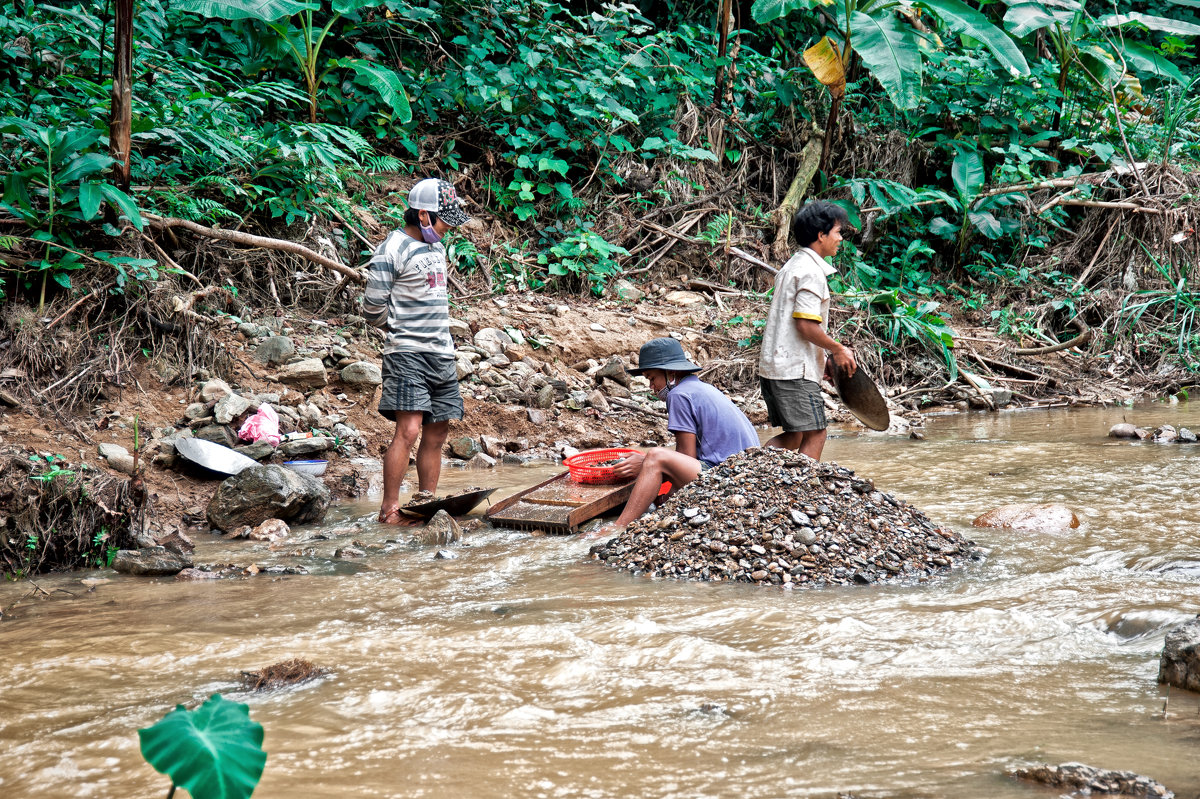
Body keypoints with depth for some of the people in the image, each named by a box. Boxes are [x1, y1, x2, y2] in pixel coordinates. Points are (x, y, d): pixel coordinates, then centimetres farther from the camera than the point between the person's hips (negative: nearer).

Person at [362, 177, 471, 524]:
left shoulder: (436, 247, 16)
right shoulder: (392, 250, -10)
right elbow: (373, 310, -10)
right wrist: (403, 331, 5)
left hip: (441, 354, 8)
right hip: (408, 353, -8)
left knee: (436, 434, 7)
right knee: (408, 429, -17)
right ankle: (389, 509, -13)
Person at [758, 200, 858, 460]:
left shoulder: (793, 265, 18)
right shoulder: (811, 272, -14)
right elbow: (806, 326, -20)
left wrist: (825, 358, 20)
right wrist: (838, 350, -7)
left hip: (773, 366, 10)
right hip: (795, 370, -10)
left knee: (794, 436, 15)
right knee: (815, 436, -3)